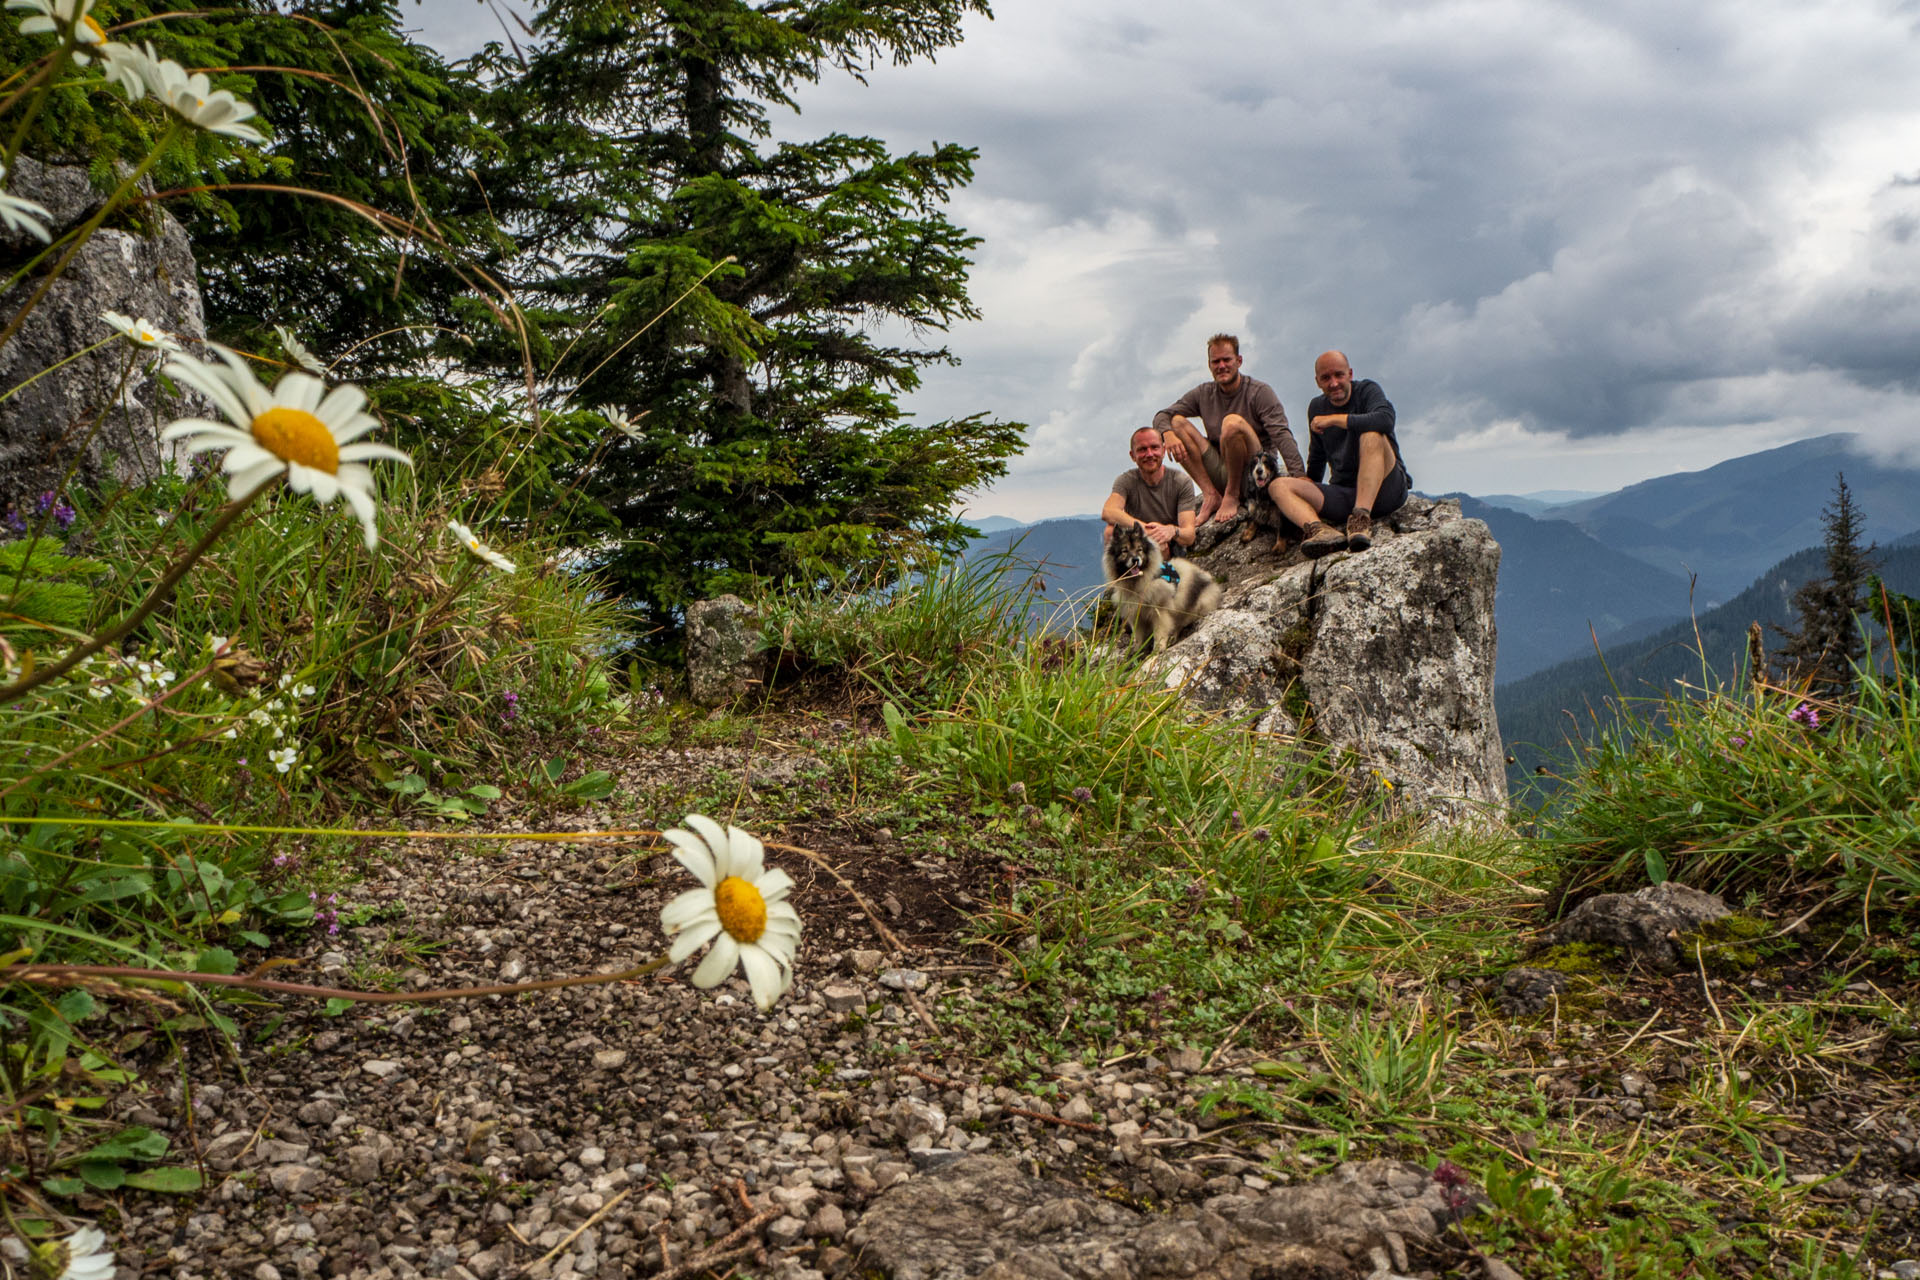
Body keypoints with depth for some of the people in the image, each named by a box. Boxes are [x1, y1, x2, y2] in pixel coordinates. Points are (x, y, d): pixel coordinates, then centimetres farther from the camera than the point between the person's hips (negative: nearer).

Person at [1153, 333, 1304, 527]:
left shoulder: (1260, 392, -3)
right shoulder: (1204, 394, 11)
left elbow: (1282, 435, -15)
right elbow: (1162, 416, 6)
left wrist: (1299, 476, -29)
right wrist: (1168, 434, -20)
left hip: (1254, 473, -5)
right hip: (1219, 473, 5)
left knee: (1232, 421, -30)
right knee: (1177, 422, -7)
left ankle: (1232, 496, -15)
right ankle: (1211, 494, -16)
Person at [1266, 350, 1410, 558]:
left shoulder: (1367, 390, 0)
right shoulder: (1317, 407, 15)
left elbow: (1386, 420, -24)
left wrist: (1334, 420, -18)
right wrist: (1308, 486, 18)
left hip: (1385, 488, -5)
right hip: (1343, 494, 5)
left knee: (1372, 434, -30)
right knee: (1278, 485, -12)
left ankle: (1362, 517, -43)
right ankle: (1318, 529, -45)